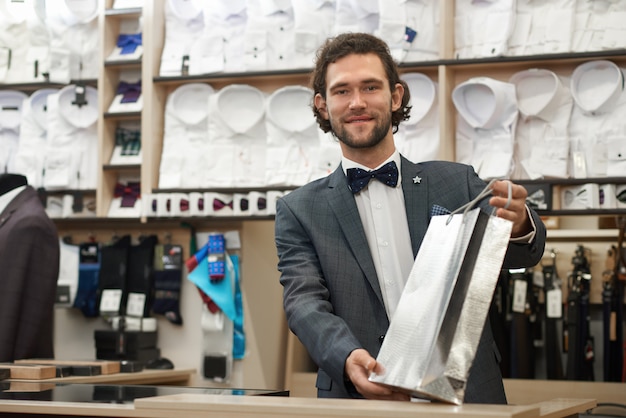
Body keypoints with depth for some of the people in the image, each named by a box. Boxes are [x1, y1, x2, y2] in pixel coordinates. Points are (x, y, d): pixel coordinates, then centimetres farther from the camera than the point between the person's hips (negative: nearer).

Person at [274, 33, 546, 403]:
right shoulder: (299, 211, 9)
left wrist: (519, 225, -24)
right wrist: (348, 358, -22)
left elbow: (516, 254, 0)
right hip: (359, 401, -1)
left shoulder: (457, 182, 10)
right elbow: (305, 302, -2)